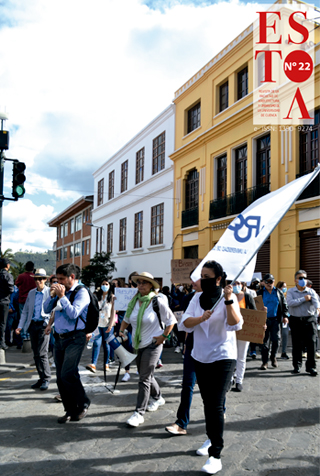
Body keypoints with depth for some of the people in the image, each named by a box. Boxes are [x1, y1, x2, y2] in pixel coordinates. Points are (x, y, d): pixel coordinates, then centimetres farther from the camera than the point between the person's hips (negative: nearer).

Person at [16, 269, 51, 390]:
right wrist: (20, 326, 7)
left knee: (42, 353, -9)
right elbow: (25, 311, 15)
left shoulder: (50, 292, -4)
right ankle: (42, 378, 21)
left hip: (44, 325, -5)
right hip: (32, 325, 6)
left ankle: (46, 379, 6)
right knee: (36, 354, 9)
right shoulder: (31, 293, 12)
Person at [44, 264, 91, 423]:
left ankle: (83, 404, 5)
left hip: (74, 338, -8)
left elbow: (73, 313, -20)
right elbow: (47, 309, 16)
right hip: (59, 338, 8)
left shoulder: (81, 292, -8)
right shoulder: (61, 291, 13)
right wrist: (52, 295, 1)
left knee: (68, 374, -16)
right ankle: (70, 410, 20)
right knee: (61, 378, 9)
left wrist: (61, 296, -15)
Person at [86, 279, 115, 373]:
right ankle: (93, 364, -17)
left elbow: (113, 312, 1)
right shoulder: (96, 296, 10)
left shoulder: (112, 298, 4)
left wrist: (111, 325, -6)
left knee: (106, 344, 4)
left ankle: (106, 364, 13)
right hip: (97, 323, 1)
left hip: (107, 324, -1)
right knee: (96, 343, -11)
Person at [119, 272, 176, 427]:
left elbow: (171, 321, -7)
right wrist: (121, 330, 4)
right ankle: (157, 397, 43)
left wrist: (163, 336, -11)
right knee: (146, 375, 19)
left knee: (144, 379, -7)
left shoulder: (158, 301, -14)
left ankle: (139, 413, 1)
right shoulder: (134, 301, 2)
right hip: (138, 344, 6)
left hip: (153, 344, -6)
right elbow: (126, 319, 17)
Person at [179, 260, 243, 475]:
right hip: (200, 356, 5)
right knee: (208, 403, 16)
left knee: (216, 405, -10)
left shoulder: (229, 298, -9)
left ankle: (216, 456, -5)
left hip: (223, 357, -5)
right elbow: (184, 323, -6)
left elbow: (235, 325, -23)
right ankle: (213, 440, 35)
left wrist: (229, 301, -34)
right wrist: (201, 318, -24)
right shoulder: (198, 298, 5)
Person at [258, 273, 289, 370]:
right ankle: (264, 361, 9)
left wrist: (285, 316, 2)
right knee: (264, 341, 1)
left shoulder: (279, 292, 9)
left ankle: (273, 357, 21)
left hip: (275, 319, 1)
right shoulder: (260, 293, 3)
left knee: (276, 339, -3)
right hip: (264, 320, -1)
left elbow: (284, 305, 12)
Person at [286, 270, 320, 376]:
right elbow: (290, 303, -13)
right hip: (295, 320, 0)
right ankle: (297, 365, 20)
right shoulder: (290, 291, 4)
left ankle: (311, 366, 4)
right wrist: (304, 299, -14)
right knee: (296, 344, 5)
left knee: (311, 343, -6)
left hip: (310, 320, 0)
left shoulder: (311, 291, 4)